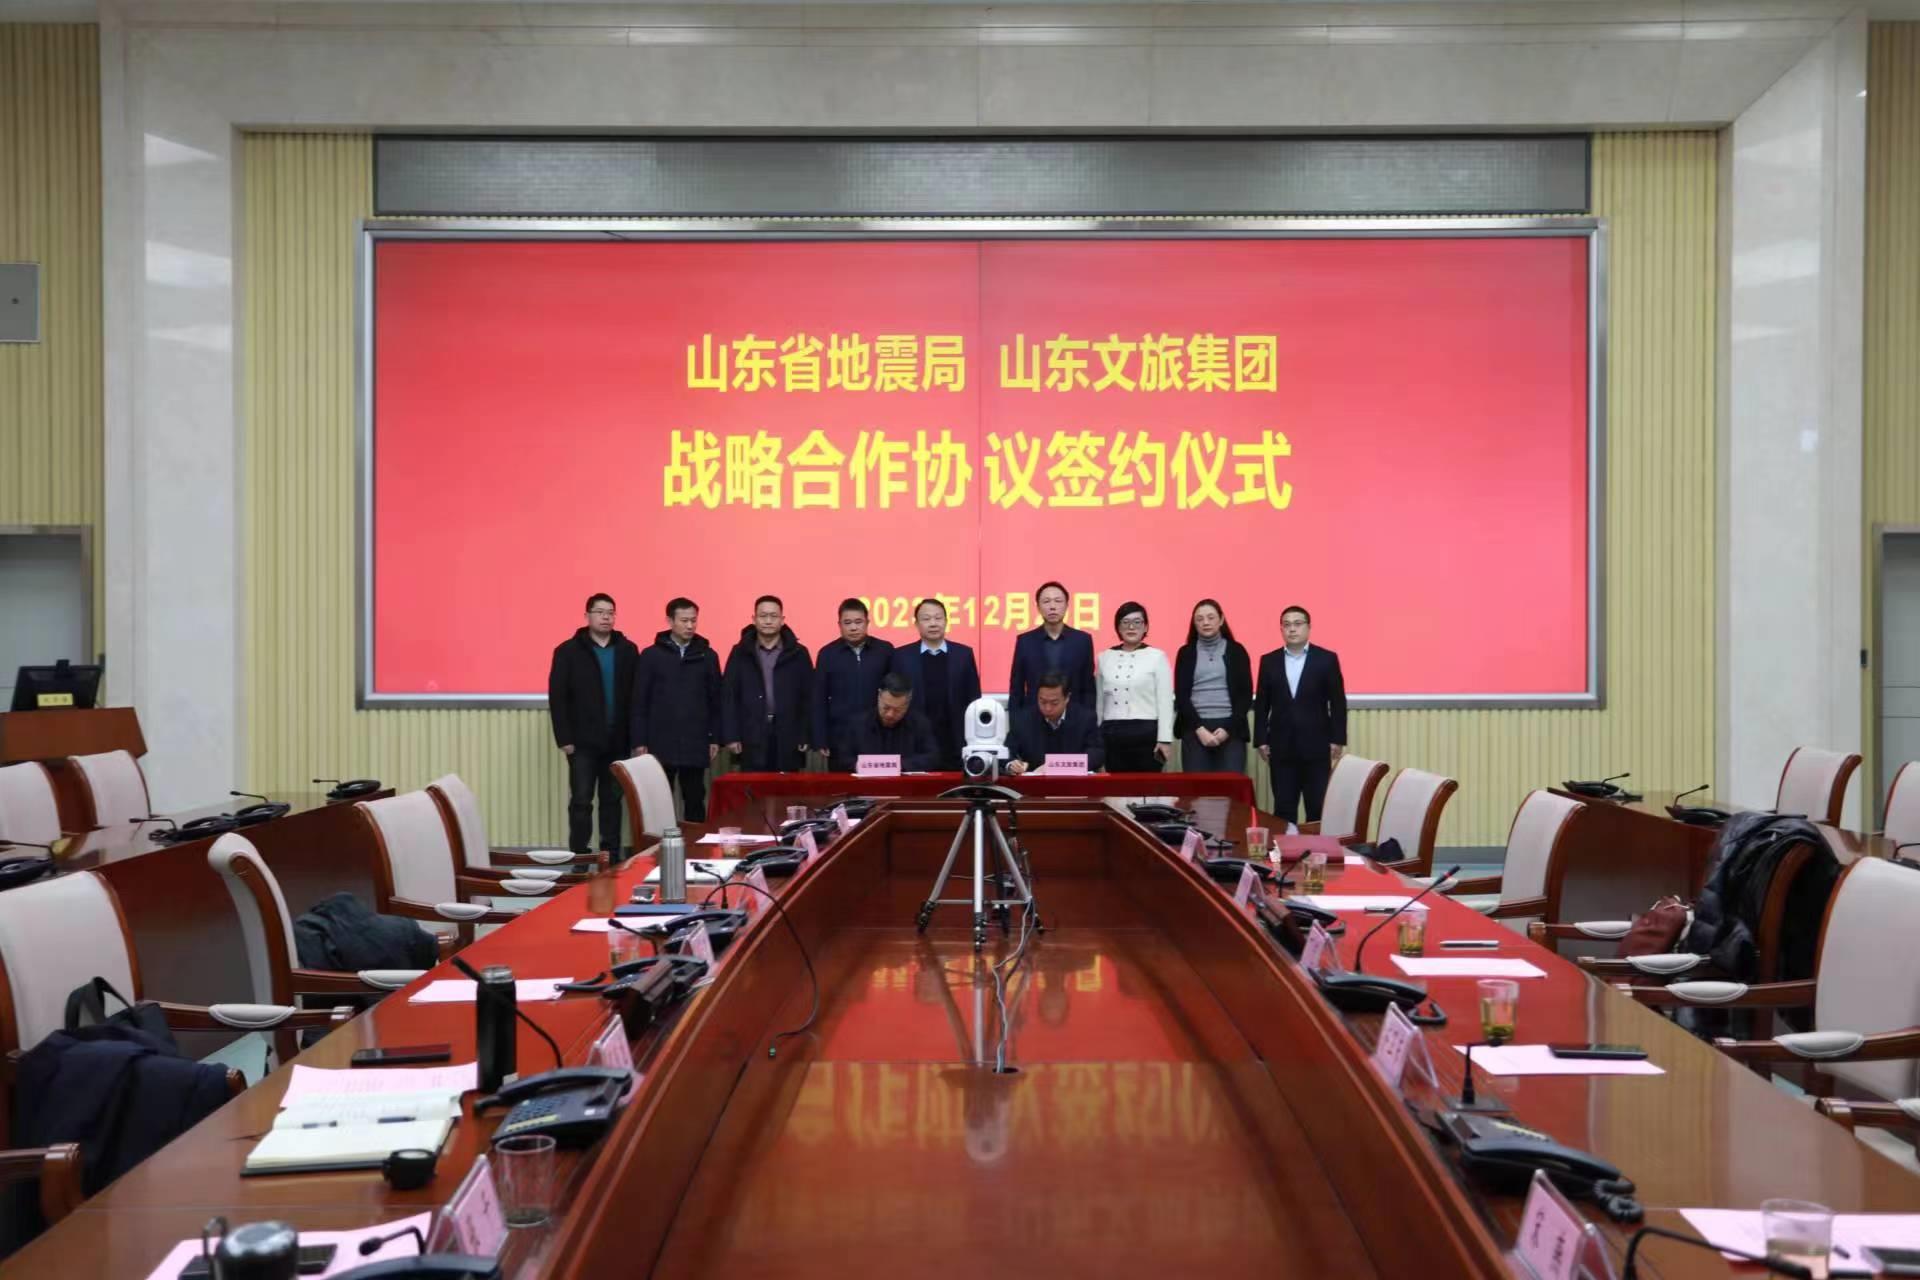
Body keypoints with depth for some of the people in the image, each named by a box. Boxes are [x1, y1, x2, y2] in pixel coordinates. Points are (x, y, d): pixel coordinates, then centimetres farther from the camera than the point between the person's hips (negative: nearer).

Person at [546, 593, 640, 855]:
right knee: (581, 800, -2)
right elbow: (557, 698, -3)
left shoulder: (627, 650, 7)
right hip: (583, 741, -2)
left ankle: (611, 854, 14)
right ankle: (579, 855, 3)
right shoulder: (568, 651, 0)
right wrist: (563, 738, -9)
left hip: (617, 741, 3)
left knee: (613, 800, 8)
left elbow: (637, 695, 4)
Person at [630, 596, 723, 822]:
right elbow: (640, 702, 0)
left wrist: (715, 738, 3)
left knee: (695, 801, 6)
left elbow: (715, 700, 8)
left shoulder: (707, 655, 6)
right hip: (660, 743, -1)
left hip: (696, 744, 1)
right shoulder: (651, 655, 1)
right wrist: (639, 742, -4)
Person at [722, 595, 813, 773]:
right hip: (751, 740, 0)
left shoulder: (798, 653, 6)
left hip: (788, 739, 0)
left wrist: (806, 737, -2)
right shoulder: (740, 653, 6)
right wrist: (731, 736, -4)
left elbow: (808, 698, 5)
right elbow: (729, 697, 3)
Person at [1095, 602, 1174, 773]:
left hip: (1146, 734, -3)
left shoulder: (1157, 656, 1)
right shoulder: (1104, 657, 11)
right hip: (1112, 735, 3)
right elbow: (1098, 701, 13)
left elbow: (1165, 702, -3)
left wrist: (1165, 739, -9)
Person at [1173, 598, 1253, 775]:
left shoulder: (1236, 651, 8)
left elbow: (1246, 695, 3)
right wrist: (1199, 728, -9)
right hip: (1195, 730, 0)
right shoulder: (1186, 652, 9)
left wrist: (1228, 729, -8)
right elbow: (1181, 695, 3)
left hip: (1230, 729, 0)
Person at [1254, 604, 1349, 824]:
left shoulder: (1327, 659, 1)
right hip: (1281, 746, 2)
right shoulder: (1269, 661, 7)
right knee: (1283, 808, 3)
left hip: (1316, 746, -2)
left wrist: (1337, 739, -5)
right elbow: (1261, 704, 8)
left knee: (1318, 807, 0)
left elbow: (1338, 702, 0)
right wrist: (1261, 740, 2)